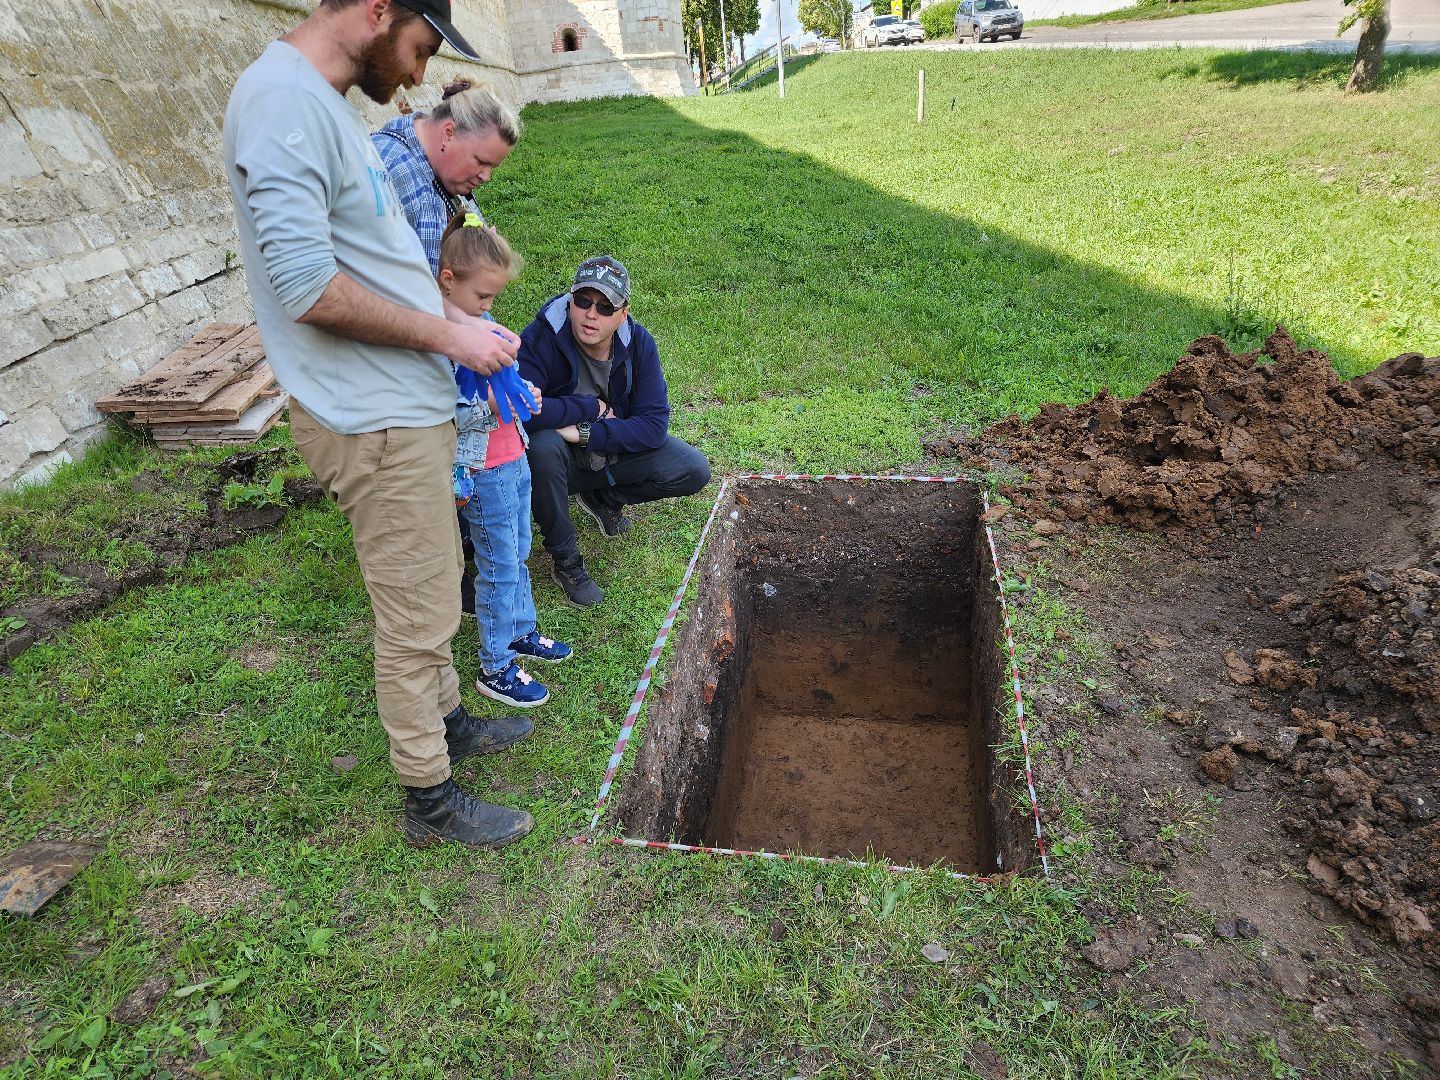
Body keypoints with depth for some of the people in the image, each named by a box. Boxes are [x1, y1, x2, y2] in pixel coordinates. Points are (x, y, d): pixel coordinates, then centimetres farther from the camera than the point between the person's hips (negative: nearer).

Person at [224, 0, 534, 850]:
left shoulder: (325, 103, 15)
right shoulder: (284, 101, -17)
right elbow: (307, 286, -25)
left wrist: (454, 319, 10)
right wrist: (447, 335, -16)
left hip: (408, 405, 10)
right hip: (375, 423, -10)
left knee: (430, 590, 22)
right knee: (418, 615, 2)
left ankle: (446, 720, 42)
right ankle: (431, 802, 21)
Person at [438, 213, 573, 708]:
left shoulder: (482, 322, 8)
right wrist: (489, 406, -27)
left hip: (515, 458, 8)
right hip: (483, 471, -8)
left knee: (518, 556, 20)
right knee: (499, 568, 1)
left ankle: (521, 632, 38)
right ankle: (495, 668, 16)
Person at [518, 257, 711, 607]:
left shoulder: (638, 342, -14)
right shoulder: (539, 339, -24)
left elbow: (654, 426, -20)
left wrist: (585, 433, -31)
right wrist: (592, 407, -27)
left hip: (614, 449, 3)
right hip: (559, 458, -3)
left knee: (694, 471, -12)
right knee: (543, 444, -39)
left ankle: (603, 498, 13)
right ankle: (564, 559, -16)